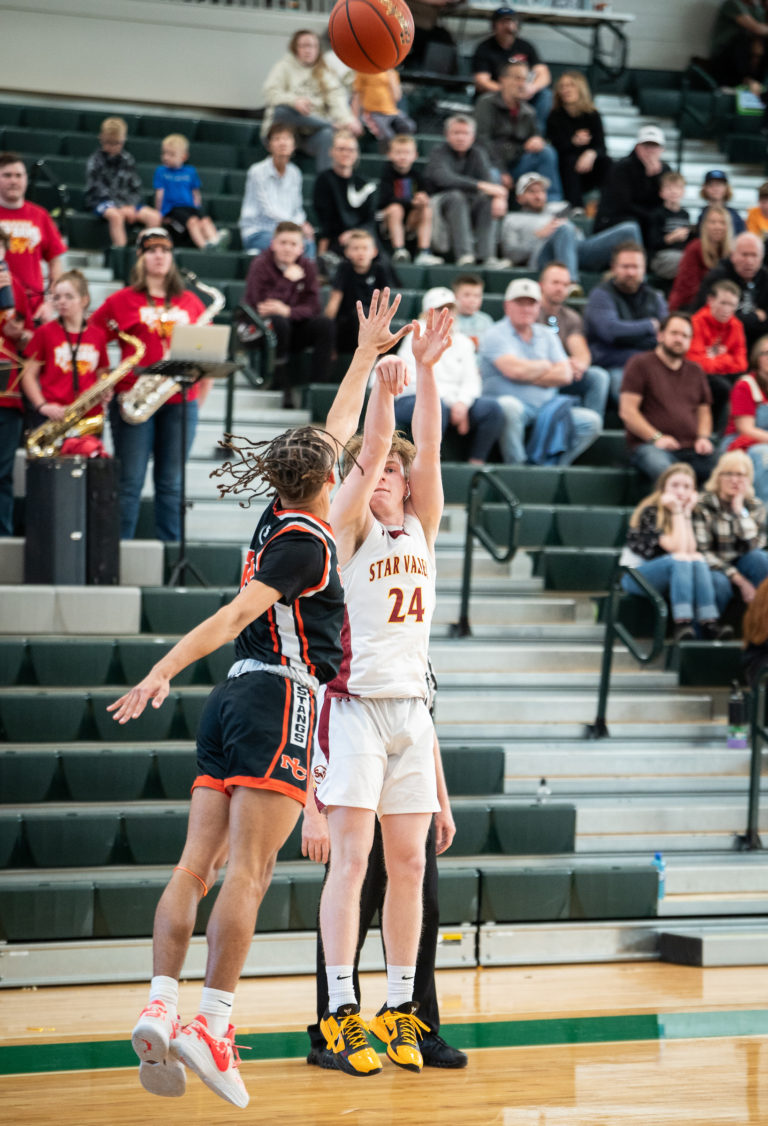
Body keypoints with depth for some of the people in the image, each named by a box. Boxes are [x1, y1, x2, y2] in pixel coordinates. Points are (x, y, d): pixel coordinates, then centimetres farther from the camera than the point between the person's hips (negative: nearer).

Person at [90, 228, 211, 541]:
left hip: (180, 403, 2)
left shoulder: (190, 303, 12)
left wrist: (200, 396, 7)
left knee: (171, 482, 6)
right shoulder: (122, 301, 4)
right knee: (130, 481, -2)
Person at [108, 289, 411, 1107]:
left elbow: (333, 429, 30)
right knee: (247, 872, -11)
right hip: (279, 702, -9)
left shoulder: (282, 520, 16)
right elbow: (239, 612, -17)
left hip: (234, 703, 9)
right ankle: (211, 1024, -16)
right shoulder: (306, 540, -7)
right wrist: (167, 670, -25)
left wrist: (367, 353, 38)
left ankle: (161, 1006, -9)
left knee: (198, 864, 0)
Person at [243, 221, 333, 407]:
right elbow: (262, 303, -24)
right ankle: (285, 389, -35)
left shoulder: (307, 267, 2)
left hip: (294, 325, 4)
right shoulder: (260, 266, -10)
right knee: (278, 322, -37)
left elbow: (313, 306, -8)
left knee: (324, 324, -22)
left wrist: (287, 311, -27)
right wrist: (288, 280, -27)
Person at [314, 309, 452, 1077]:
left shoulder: (420, 528, 13)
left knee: (408, 863, 4)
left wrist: (426, 372, -10)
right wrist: (381, 386, -28)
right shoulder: (349, 529, 1)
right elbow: (370, 452, -14)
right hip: (356, 703, -5)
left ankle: (400, 1008, 8)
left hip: (411, 706, 5)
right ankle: (340, 1014, -10)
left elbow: (424, 450, 1)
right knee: (352, 856, -9)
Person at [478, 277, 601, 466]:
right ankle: (516, 468, -28)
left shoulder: (547, 336, 16)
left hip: (546, 408, 6)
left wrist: (528, 374, -8)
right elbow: (514, 369, -19)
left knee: (591, 421, -12)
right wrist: (544, 366, 0)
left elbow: (565, 375, 3)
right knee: (509, 406, -41)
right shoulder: (496, 335, -1)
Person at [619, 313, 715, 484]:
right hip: (647, 446, -5)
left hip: (692, 450, 5)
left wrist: (703, 437, 5)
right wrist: (656, 438, -11)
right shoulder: (641, 364, 8)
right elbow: (627, 411, 0)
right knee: (664, 469, -41)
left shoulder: (695, 371, 26)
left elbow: (704, 412, 29)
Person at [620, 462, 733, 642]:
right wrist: (677, 511, -16)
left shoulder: (686, 513, 10)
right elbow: (676, 548, -21)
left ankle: (708, 623, -38)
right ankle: (682, 624, -47)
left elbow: (691, 550, -8)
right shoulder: (650, 512, -11)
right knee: (680, 560, -32)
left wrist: (687, 512, -8)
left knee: (698, 560, -23)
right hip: (635, 575, -6)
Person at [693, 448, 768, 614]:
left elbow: (753, 545, -11)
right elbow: (702, 551, -14)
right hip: (713, 569, -4)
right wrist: (741, 581, -20)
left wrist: (739, 509, -14)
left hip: (741, 569, 4)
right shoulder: (702, 505, -6)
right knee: (719, 583, -38)